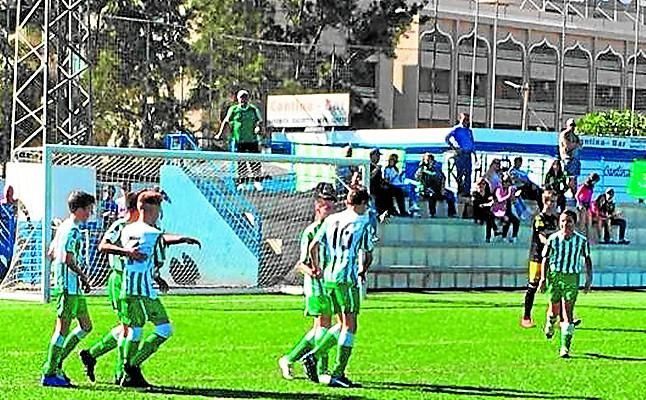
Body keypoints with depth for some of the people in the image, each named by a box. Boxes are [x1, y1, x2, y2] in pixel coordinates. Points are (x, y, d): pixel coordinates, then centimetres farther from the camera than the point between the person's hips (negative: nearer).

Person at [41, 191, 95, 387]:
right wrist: (83, 275, -10)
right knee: (63, 328, -6)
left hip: (74, 288, 10)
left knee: (86, 326, 14)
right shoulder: (72, 231, -15)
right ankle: (49, 374, -2)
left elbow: (51, 254, 22)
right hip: (69, 286, -10)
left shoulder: (63, 227, 16)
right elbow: (68, 259, -23)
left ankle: (55, 362, 17)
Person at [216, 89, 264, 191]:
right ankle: (241, 182, 13)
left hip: (252, 140, 0)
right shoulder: (233, 110, 4)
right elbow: (226, 121, 3)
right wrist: (220, 133, -5)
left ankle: (257, 181, 10)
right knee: (241, 162, 4)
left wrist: (258, 127, -16)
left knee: (255, 162, -1)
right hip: (238, 140, 0)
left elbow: (259, 121, 7)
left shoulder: (254, 109, 5)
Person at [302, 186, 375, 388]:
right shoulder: (364, 223, -3)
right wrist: (363, 270, 19)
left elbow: (313, 246, 7)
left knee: (343, 324, 18)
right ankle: (337, 375, -4)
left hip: (329, 277, 6)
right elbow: (368, 255, -1)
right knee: (349, 327, -1)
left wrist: (316, 268, 21)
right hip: (347, 278, -6)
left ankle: (313, 355, 5)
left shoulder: (331, 220, 11)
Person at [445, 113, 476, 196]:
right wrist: (454, 147, -12)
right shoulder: (457, 129, -1)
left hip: (468, 154, 6)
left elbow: (472, 143, 24)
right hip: (460, 154, -6)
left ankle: (467, 191, 8)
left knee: (468, 173, 4)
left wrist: (474, 154, 19)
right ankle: (459, 190, -1)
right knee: (460, 173, -7)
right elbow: (447, 138, -9)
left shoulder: (469, 131, 19)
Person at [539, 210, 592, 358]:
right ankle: (549, 325, 47)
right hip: (554, 275, 1)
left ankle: (565, 347, -9)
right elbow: (545, 259, 3)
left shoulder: (582, 240, -4)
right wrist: (543, 278, -6)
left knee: (568, 312, -9)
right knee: (554, 309, 10)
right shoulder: (553, 239, -5)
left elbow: (587, 258, 9)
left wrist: (589, 278, 4)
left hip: (572, 278, -1)